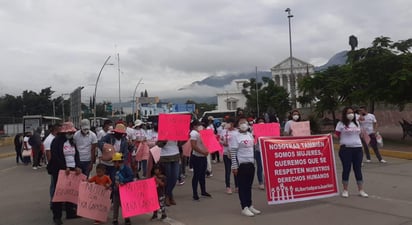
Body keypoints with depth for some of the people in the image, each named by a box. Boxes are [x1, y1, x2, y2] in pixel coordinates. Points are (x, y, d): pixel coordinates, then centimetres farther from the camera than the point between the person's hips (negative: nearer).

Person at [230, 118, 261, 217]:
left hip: (251, 163, 6)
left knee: (249, 185, 13)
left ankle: (250, 205, 22)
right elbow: (233, 153, -10)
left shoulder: (250, 135, 11)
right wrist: (234, 166, -13)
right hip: (242, 164, -6)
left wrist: (255, 161, 12)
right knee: (242, 186, 1)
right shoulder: (236, 137, -7)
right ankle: (244, 208, 8)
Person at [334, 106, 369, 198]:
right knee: (346, 169, 1)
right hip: (346, 149, -4)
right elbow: (336, 136, -4)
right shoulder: (341, 124, -2)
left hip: (358, 148, 5)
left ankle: (361, 190, 14)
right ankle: (345, 190, 12)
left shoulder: (356, 123, 15)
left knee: (358, 169, 7)